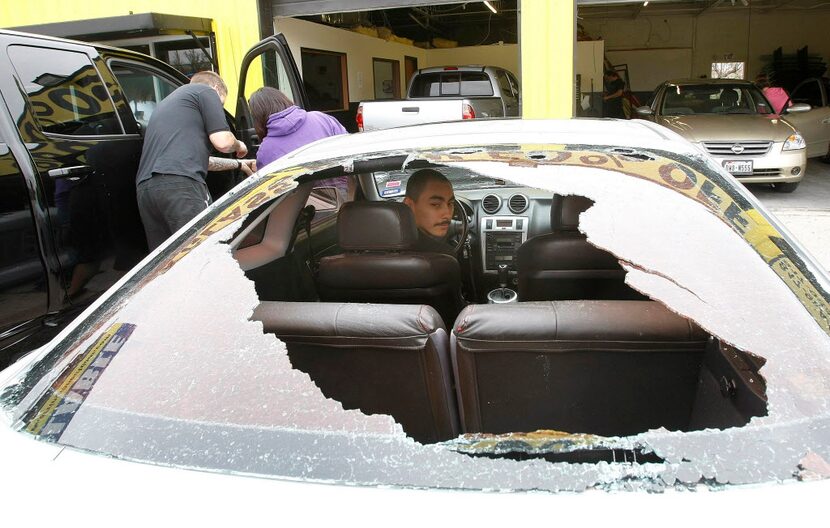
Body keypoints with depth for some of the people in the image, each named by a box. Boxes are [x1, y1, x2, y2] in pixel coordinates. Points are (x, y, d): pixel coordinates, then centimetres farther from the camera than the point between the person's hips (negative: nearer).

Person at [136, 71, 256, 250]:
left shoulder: (167, 102, 38)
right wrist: (238, 145, 24)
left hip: (144, 186, 8)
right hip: (180, 183, -8)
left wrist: (238, 164, 52)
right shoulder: (206, 91, 13)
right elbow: (222, 141, 0)